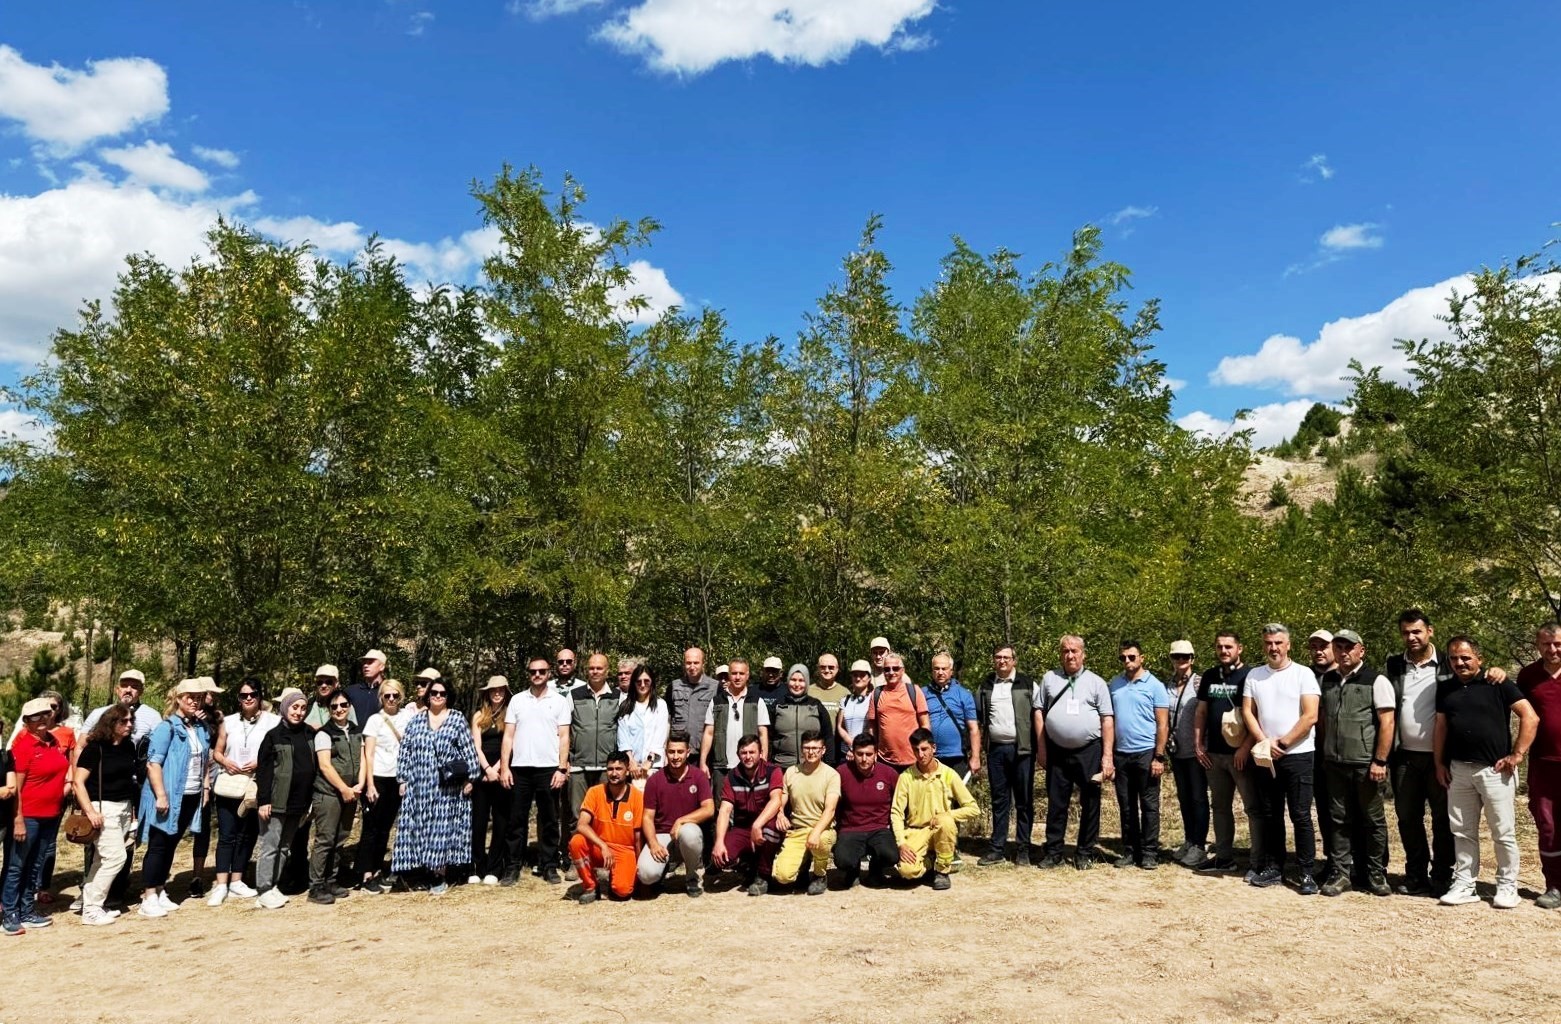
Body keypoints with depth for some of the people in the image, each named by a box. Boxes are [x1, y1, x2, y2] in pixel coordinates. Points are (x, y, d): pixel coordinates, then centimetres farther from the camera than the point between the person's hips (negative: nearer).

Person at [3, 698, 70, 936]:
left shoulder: (54, 741, 7)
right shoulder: (22, 745, -13)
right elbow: (16, 786, -15)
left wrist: (66, 784, 9)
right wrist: (18, 820, -18)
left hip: (51, 815, 7)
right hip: (29, 815, -7)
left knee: (36, 866, 14)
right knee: (17, 867, 2)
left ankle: (27, 911, 22)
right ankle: (9, 914, 10)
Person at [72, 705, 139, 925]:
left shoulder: (129, 747, 8)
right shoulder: (95, 748, -12)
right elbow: (78, 782, -14)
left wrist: (132, 810, 19)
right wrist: (90, 811, -21)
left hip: (124, 807, 7)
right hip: (103, 808, -7)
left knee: (104, 859, 12)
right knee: (115, 857, -10)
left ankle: (90, 902, 21)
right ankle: (90, 910, 0)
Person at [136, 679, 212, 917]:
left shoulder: (200, 728, 11)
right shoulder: (167, 727, -11)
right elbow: (153, 763, -17)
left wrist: (206, 786, 12)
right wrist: (161, 796, -20)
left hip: (191, 797, 6)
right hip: (169, 797, -6)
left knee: (171, 844, 14)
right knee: (158, 846, 0)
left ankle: (160, 892, 23)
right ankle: (148, 898, 6)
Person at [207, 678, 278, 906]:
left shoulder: (272, 722, -4)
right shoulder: (229, 722, 7)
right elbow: (216, 752, 12)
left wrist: (260, 763, -17)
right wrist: (224, 761, -8)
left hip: (255, 786, -1)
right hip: (228, 785, 1)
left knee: (247, 834, 8)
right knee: (226, 835, -1)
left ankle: (236, 881, 19)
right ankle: (221, 884, 2)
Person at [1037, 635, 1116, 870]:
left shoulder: (1096, 682, 2)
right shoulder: (1049, 678, 7)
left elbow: (1107, 719, -1)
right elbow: (1039, 711, 7)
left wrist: (1107, 756, -7)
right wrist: (1041, 747, 1)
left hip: (1089, 751, -1)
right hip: (1057, 751, 1)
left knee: (1090, 804, 6)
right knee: (1056, 804, 7)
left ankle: (1086, 853, 19)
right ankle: (1053, 852, 16)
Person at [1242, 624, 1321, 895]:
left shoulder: (1303, 674, -4)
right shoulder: (1254, 675, 8)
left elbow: (1310, 716, -10)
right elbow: (1247, 712, 5)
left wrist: (1282, 743, -11)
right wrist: (1265, 742, -7)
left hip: (1298, 755, -4)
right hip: (1266, 757, 4)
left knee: (1301, 816, -2)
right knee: (1271, 816, 11)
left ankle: (1307, 873, 6)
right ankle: (1273, 868, 19)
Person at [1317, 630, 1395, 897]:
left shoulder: (1376, 681, -7)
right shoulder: (1327, 680, 9)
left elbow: (1387, 723, -11)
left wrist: (1380, 761, -15)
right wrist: (1324, 753, 10)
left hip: (1366, 764, -4)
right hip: (1335, 764, 5)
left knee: (1373, 821, 7)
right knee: (1339, 820, 8)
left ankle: (1377, 874, 19)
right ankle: (1341, 874, 15)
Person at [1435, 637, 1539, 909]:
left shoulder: (1498, 685, -6)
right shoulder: (1445, 689, 10)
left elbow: (1531, 718, -10)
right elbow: (1440, 728, 14)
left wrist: (1517, 755, -12)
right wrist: (1439, 763, 10)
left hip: (1495, 770, -5)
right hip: (1458, 770, 5)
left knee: (1503, 833, 4)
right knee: (1462, 832, 10)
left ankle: (1507, 886, 18)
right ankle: (1464, 885, 19)